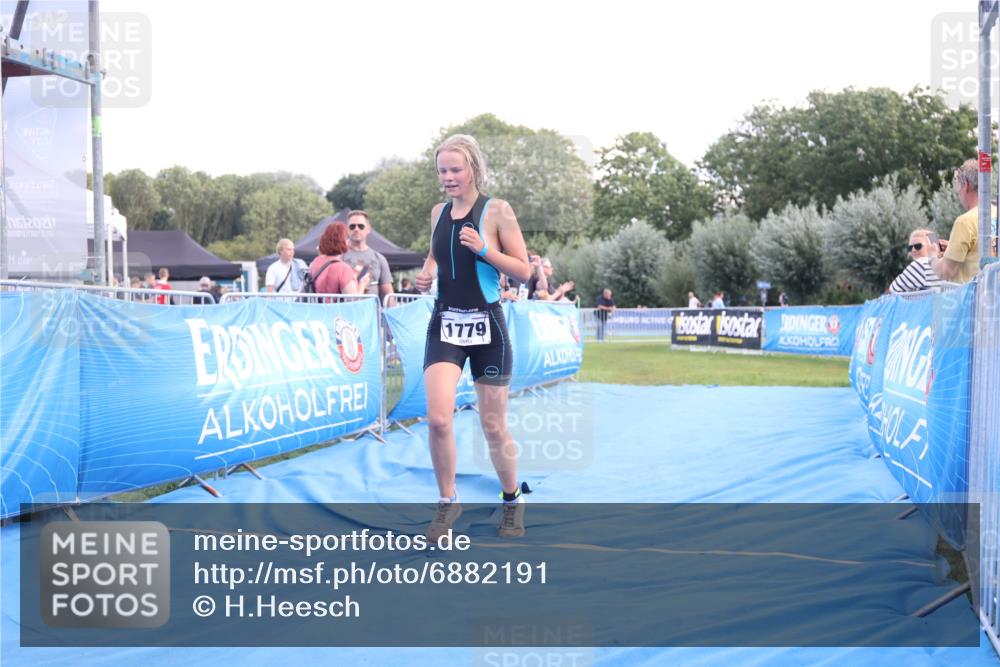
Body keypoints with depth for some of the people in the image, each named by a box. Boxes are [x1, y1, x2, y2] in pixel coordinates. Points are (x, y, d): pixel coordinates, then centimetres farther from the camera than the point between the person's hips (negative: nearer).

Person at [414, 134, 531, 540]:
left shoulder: (497, 211, -6)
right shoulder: (438, 213, 8)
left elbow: (523, 271, -7)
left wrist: (483, 249, -20)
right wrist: (427, 272, 4)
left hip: (486, 326, -3)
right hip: (445, 324, 3)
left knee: (493, 427, 6)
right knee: (438, 419, -14)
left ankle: (513, 501, 29)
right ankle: (448, 502, 5)